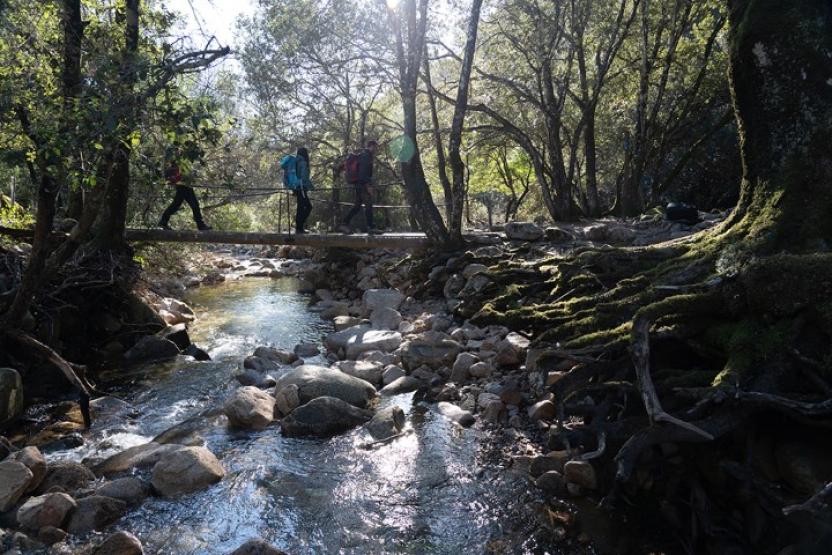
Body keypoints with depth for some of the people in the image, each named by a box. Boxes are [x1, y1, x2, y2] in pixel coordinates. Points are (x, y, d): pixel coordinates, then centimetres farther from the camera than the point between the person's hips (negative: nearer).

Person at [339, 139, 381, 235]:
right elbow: (363, 172, -21)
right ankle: (370, 227, -6)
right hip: (363, 184, -10)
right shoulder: (366, 156, -11)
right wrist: (368, 185, -23)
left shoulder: (362, 155, 20)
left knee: (357, 206, 10)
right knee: (369, 205, -7)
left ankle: (344, 224, 8)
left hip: (358, 184, 10)